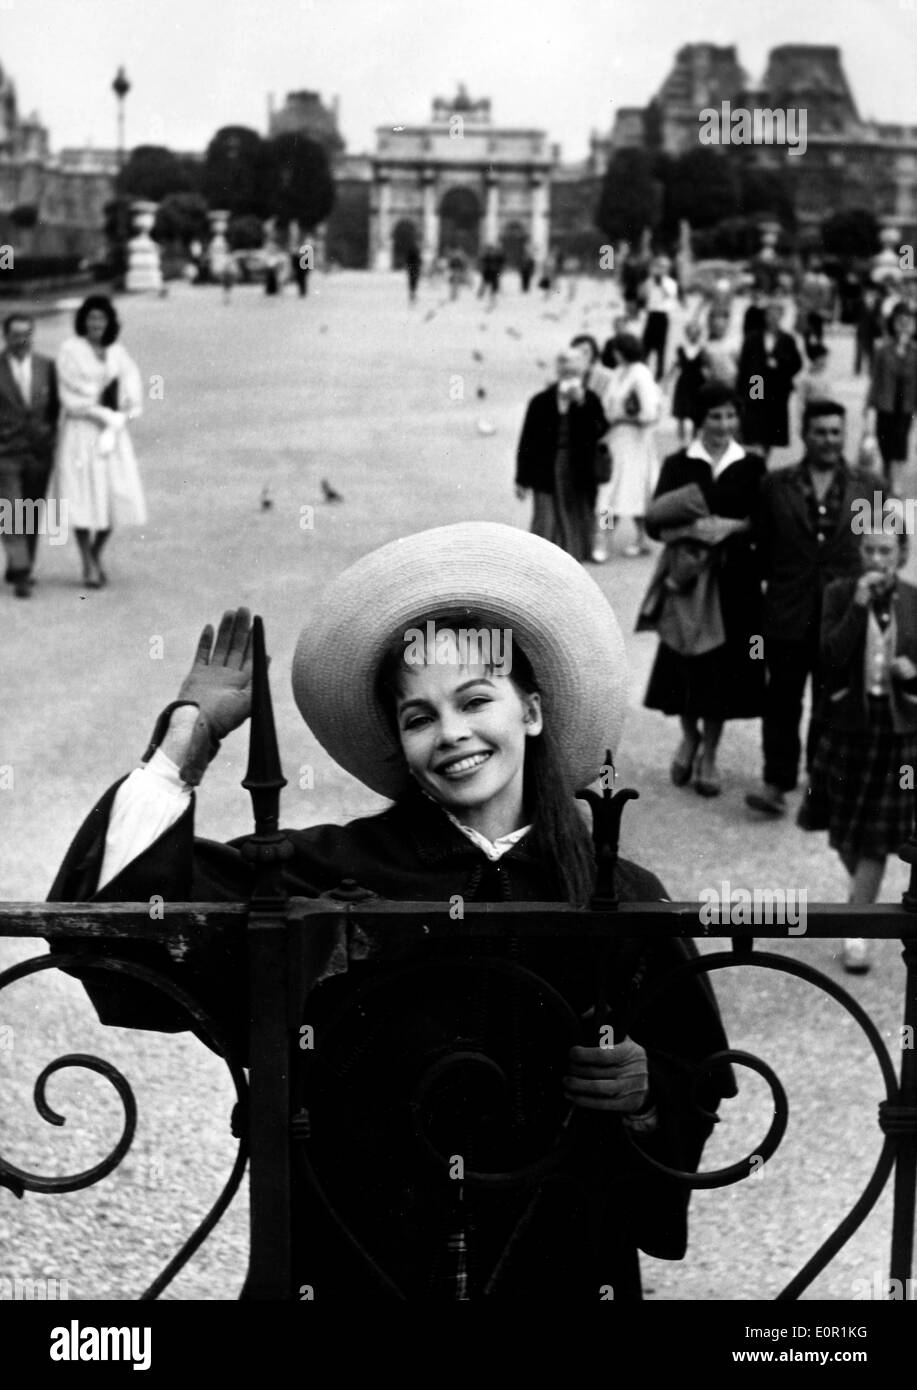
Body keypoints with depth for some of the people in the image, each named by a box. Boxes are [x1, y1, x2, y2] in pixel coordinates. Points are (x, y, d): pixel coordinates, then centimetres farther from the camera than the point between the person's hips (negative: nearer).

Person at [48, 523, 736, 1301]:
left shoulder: (621, 900, -7)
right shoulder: (331, 873, -9)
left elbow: (698, 1086, 4)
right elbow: (120, 921, -17)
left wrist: (645, 1094, -17)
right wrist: (189, 738, -18)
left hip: (556, 1260, 1)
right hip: (358, 1257, 0)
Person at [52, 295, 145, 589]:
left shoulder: (117, 352, 11)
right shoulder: (70, 350, -3)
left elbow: (133, 391, 3)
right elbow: (72, 398, -9)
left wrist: (118, 421, -13)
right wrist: (106, 415, -11)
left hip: (112, 431, 4)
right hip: (80, 432, -4)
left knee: (117, 496, -1)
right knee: (83, 497, -6)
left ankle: (96, 555, 20)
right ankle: (88, 565, 4)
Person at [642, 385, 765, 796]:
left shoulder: (752, 466, 4)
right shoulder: (678, 465, 2)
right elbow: (655, 522, -3)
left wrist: (732, 527, -18)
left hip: (735, 580, 1)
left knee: (724, 663, 2)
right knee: (687, 659, 0)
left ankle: (708, 755, 15)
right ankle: (689, 737, 27)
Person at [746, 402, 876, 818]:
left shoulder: (868, 488, 2)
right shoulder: (777, 485, 2)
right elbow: (763, 546, 6)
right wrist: (776, 582, 0)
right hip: (787, 613, 0)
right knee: (782, 701, 2)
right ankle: (777, 783, 7)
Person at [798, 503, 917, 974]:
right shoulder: (839, 594, -6)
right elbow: (831, 657, -17)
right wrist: (858, 605, -23)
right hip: (847, 723, 0)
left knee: (875, 839, 1)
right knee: (843, 833, 14)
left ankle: (855, 930, 6)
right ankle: (866, 895, 41)